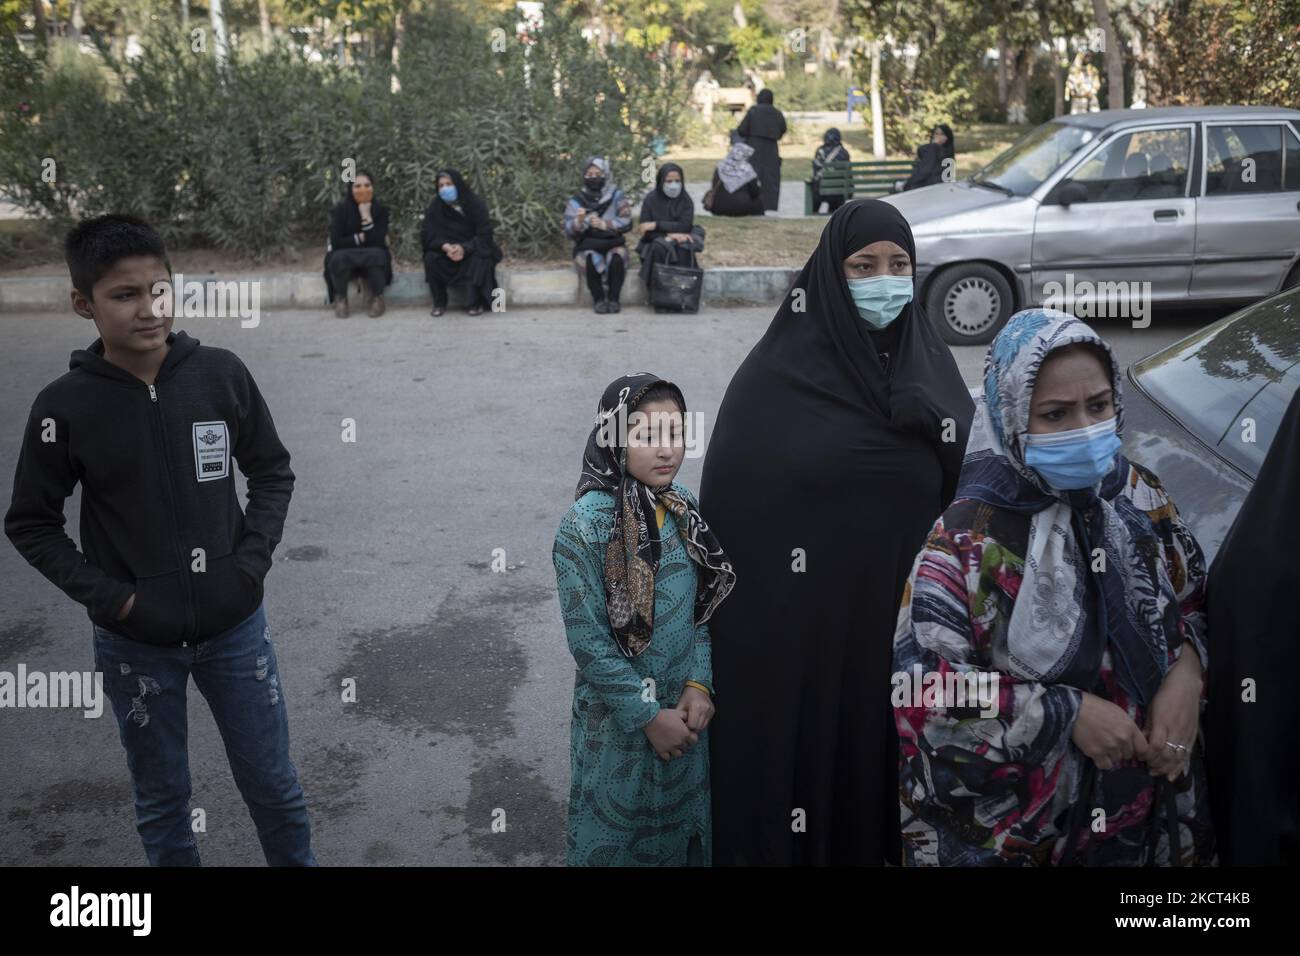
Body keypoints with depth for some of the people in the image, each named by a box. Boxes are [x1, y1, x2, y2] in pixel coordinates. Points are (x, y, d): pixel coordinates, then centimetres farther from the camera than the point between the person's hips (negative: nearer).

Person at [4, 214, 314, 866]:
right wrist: (105, 596, -11)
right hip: (134, 643, -1)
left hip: (235, 626, 1)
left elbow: (272, 472, 4)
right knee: (162, 802, 15)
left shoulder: (221, 375, -8)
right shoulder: (65, 406, -12)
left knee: (273, 785, 14)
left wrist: (252, 560, -8)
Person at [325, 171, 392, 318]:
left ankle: (377, 298, -11)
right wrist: (360, 238, -16)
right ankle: (340, 298, -8)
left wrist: (367, 217, -25)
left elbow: (379, 242, -19)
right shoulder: (341, 209, -10)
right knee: (338, 258, -34)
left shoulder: (380, 209, -7)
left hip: (372, 260, 0)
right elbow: (336, 242, -16)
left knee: (377, 255, -33)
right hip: (345, 258, 0)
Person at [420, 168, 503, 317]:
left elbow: (484, 236, -18)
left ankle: (475, 303, -20)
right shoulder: (436, 207, -9)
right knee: (430, 258, -26)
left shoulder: (475, 204, -16)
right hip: (446, 252, 2)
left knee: (481, 259, -34)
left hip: (472, 251, -2)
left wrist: (464, 248, -35)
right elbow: (427, 235, -12)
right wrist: (445, 246, -33)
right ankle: (439, 303, -11)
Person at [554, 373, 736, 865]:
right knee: (615, 835, 13)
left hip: (683, 707, 5)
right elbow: (589, 642, -19)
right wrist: (648, 715, -16)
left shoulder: (684, 506, -3)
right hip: (618, 719, -5)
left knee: (681, 824, 20)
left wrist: (699, 684, -6)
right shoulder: (585, 525, -21)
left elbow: (700, 608, 5)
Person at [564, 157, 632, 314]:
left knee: (617, 257, -32)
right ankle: (599, 300, -20)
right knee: (592, 259, -33)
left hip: (613, 244, 0)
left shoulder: (616, 196, 4)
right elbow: (568, 231, -5)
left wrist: (604, 224, -21)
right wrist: (579, 221, -27)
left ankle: (613, 299, -22)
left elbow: (627, 222, -6)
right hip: (587, 247, 0)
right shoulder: (577, 200, 4)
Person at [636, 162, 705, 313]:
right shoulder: (651, 199, -3)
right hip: (655, 244, -1)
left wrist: (657, 225, -20)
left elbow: (685, 226, -14)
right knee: (659, 248, -35)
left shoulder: (686, 200, 0)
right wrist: (670, 234, -22)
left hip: (680, 244, 1)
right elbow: (645, 232, -8)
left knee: (683, 249, -33)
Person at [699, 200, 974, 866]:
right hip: (803, 619, -3)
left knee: (887, 749, 15)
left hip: (903, 613, 4)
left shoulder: (931, 363, 5)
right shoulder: (778, 374, -8)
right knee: (805, 748, 7)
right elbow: (733, 505, -9)